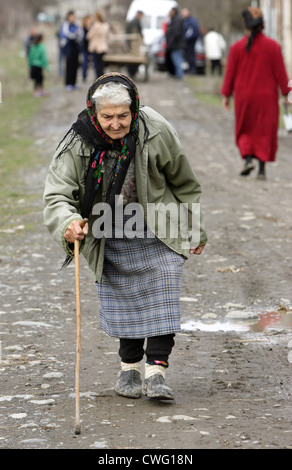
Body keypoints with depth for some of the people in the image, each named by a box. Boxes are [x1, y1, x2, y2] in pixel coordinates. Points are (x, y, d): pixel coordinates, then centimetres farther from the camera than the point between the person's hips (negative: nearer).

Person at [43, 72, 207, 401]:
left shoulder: (156, 133, -19)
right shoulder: (77, 145, -20)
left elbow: (184, 183, -3)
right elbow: (56, 194, -26)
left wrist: (195, 230, 6)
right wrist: (67, 223, -49)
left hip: (160, 237, -1)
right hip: (111, 242, 1)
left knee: (162, 300, -6)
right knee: (124, 300, 11)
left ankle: (156, 371, -2)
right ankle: (129, 367, 28)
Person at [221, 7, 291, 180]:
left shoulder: (237, 47, -6)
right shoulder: (273, 46, -8)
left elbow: (230, 74, -1)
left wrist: (226, 95, 9)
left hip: (244, 96, 1)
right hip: (266, 96, -1)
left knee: (244, 130, 16)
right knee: (265, 131, 7)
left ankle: (248, 158, -6)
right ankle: (262, 168, 1)